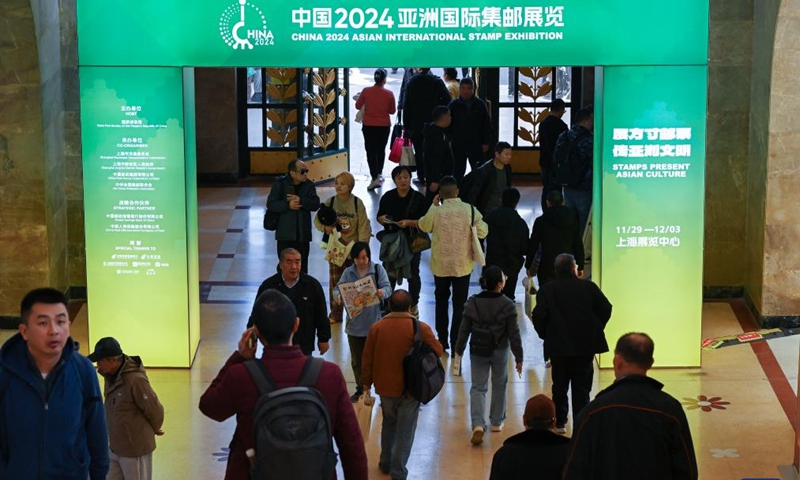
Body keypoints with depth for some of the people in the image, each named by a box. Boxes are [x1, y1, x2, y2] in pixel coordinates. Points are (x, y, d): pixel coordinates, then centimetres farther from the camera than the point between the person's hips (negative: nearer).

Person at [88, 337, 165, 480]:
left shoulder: (135, 379, -26)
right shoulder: (110, 376, 0)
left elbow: (155, 410, -17)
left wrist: (153, 430, 2)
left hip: (135, 449, -8)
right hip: (115, 448, 8)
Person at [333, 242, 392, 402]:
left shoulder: (378, 270, -2)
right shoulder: (348, 273, 4)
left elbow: (387, 288, -10)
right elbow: (338, 288, -2)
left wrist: (382, 292, -34)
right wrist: (338, 296, -26)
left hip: (374, 324, -3)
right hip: (354, 324, 3)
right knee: (357, 360, 14)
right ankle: (360, 389, 29)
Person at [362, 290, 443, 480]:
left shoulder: (377, 328, -7)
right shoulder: (421, 329, -14)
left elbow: (367, 359, -1)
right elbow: (438, 351, -2)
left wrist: (367, 382, 14)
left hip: (385, 387, 3)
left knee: (389, 424, 25)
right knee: (405, 431, 6)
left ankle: (386, 463, 34)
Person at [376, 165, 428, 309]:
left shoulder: (418, 198, -9)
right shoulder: (387, 197, -1)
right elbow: (379, 217, 8)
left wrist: (409, 222, -26)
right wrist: (383, 219, -15)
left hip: (412, 241, -2)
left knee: (413, 274, 14)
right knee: (388, 273, 11)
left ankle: (413, 305, 31)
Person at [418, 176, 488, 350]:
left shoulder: (436, 212, -16)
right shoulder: (470, 210, -15)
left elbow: (424, 226, 3)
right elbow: (482, 232, -8)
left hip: (441, 265, 0)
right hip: (463, 264, 0)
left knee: (441, 301, 20)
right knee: (459, 304, 11)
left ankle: (442, 340, 25)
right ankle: (456, 342, 13)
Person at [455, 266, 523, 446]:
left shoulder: (472, 303, -9)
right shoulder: (507, 306, -15)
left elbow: (464, 329, -1)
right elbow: (513, 333, -11)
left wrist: (459, 349, 14)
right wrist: (519, 357, -1)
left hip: (478, 350, 1)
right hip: (500, 351, -1)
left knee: (478, 387, 5)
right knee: (499, 385, 19)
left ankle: (478, 424, -13)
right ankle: (497, 422, 30)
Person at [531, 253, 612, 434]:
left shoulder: (546, 290, -3)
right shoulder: (588, 287, -2)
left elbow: (538, 316, -11)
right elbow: (606, 308, -3)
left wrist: (546, 335, 6)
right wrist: (596, 329, 11)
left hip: (559, 346, 0)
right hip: (586, 345, 0)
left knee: (560, 386, 14)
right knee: (582, 388, 4)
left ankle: (560, 423, 19)